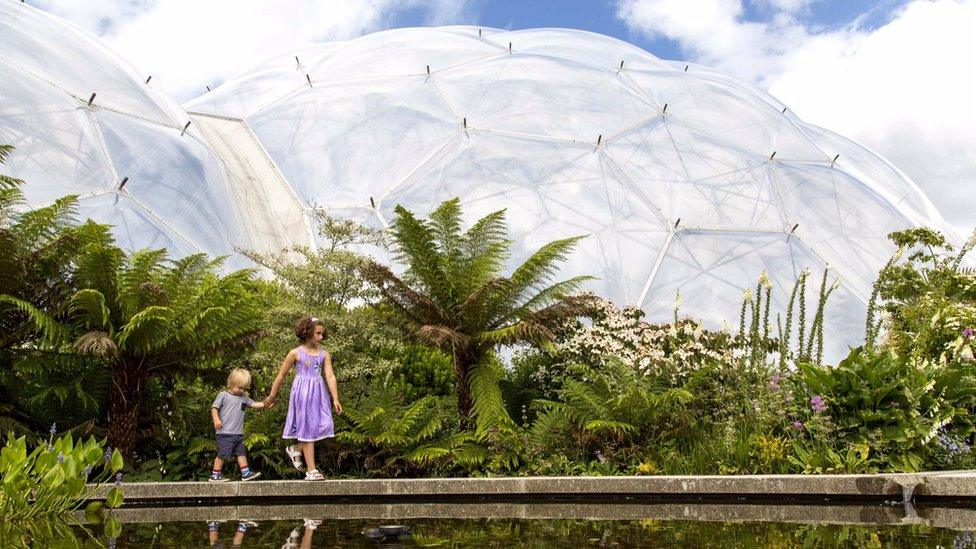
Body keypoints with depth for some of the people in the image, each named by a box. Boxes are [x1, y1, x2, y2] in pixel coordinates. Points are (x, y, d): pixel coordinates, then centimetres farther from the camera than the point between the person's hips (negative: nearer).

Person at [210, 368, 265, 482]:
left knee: (241, 452, 11)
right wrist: (216, 419, -22)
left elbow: (253, 404, 12)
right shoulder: (223, 395, -5)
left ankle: (245, 473, 16)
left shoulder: (243, 398, 14)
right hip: (225, 433, -7)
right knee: (223, 454, -3)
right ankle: (215, 475, 9)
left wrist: (265, 404, -3)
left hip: (238, 433, 7)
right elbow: (214, 408, -7)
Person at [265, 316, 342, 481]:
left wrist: (335, 399, -9)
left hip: (319, 393, 4)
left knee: (323, 426, -3)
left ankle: (295, 449, 23)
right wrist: (271, 397, 10)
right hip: (302, 393, -4)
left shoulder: (324, 354, 6)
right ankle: (311, 471, 5)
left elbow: (330, 376, -1)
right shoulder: (295, 353, -3)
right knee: (308, 429, -1)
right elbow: (281, 376, 4)